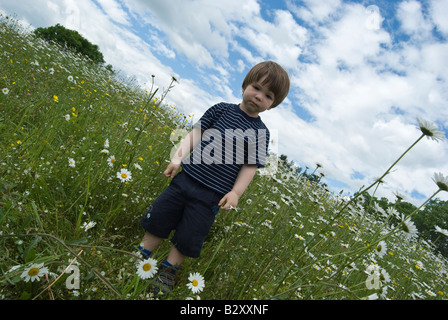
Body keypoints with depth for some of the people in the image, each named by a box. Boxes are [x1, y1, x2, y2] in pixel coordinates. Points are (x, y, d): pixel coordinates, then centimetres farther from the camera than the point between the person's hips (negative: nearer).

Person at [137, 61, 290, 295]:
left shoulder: (260, 133, -1)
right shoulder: (222, 109, 3)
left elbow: (250, 166, -2)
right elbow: (195, 133, 3)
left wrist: (236, 192, -12)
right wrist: (178, 156, -8)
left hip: (212, 195, -2)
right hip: (186, 178, 2)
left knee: (188, 237, 9)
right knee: (158, 219, 12)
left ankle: (168, 270, 33)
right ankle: (140, 256, 35)